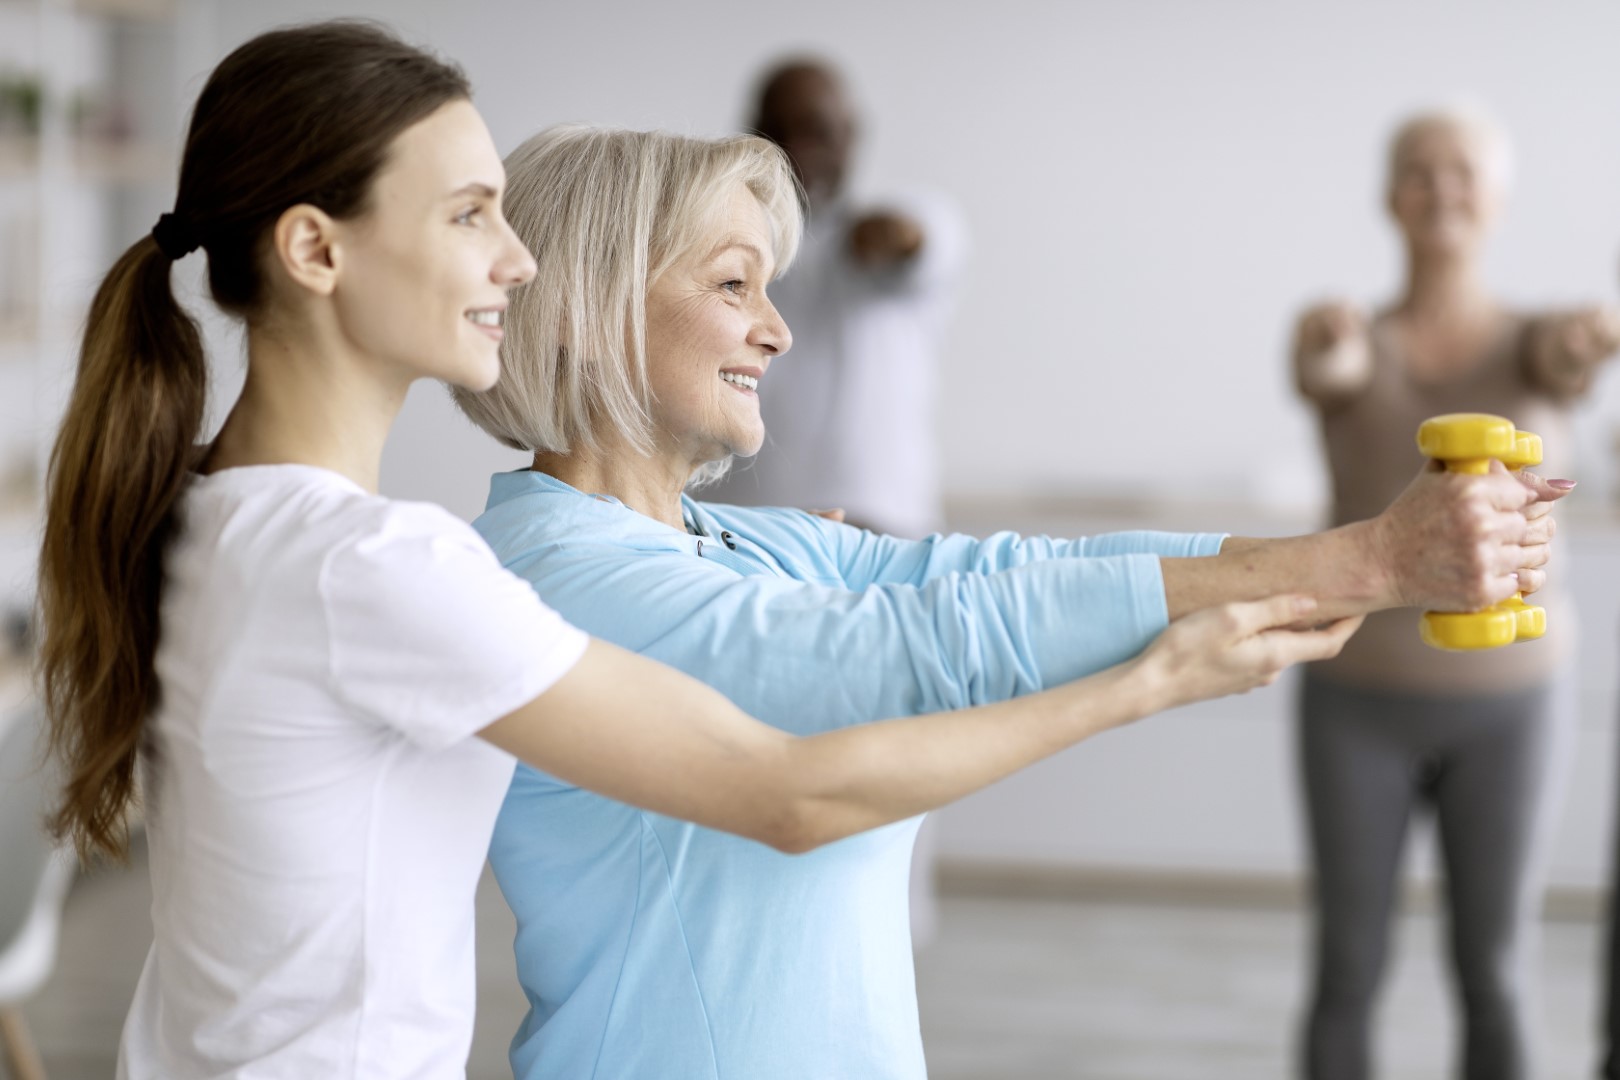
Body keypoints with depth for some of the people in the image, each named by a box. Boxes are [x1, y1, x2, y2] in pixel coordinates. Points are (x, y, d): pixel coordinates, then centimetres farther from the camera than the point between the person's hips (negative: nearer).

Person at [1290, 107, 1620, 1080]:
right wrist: (1324, 337, -55)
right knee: (1349, 972, 4)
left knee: (1493, 979, 4)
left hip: (1506, 702, 0)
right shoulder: (1343, 347, -2)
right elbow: (1324, 370, -28)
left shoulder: (1540, 343, -2)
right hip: (1362, 700, 0)